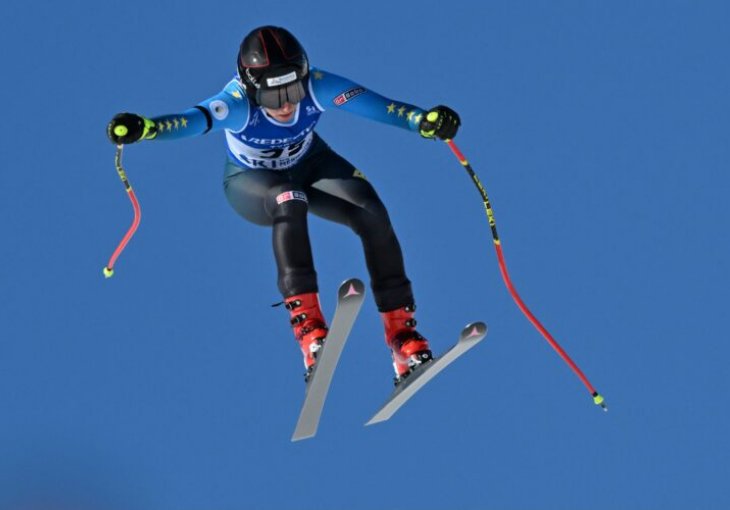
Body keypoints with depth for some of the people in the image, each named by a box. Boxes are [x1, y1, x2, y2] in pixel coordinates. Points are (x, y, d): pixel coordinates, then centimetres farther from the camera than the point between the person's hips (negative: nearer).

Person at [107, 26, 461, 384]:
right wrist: (143, 128, -75)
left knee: (370, 212, -21)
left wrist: (423, 120, -59)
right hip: (251, 182, -3)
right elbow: (195, 120, -56)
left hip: (309, 164, 3)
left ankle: (402, 333, -12)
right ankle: (307, 323, -38)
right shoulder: (238, 102, -37)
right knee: (288, 201, -36)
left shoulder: (315, 86, -31)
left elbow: (375, 105, -41)